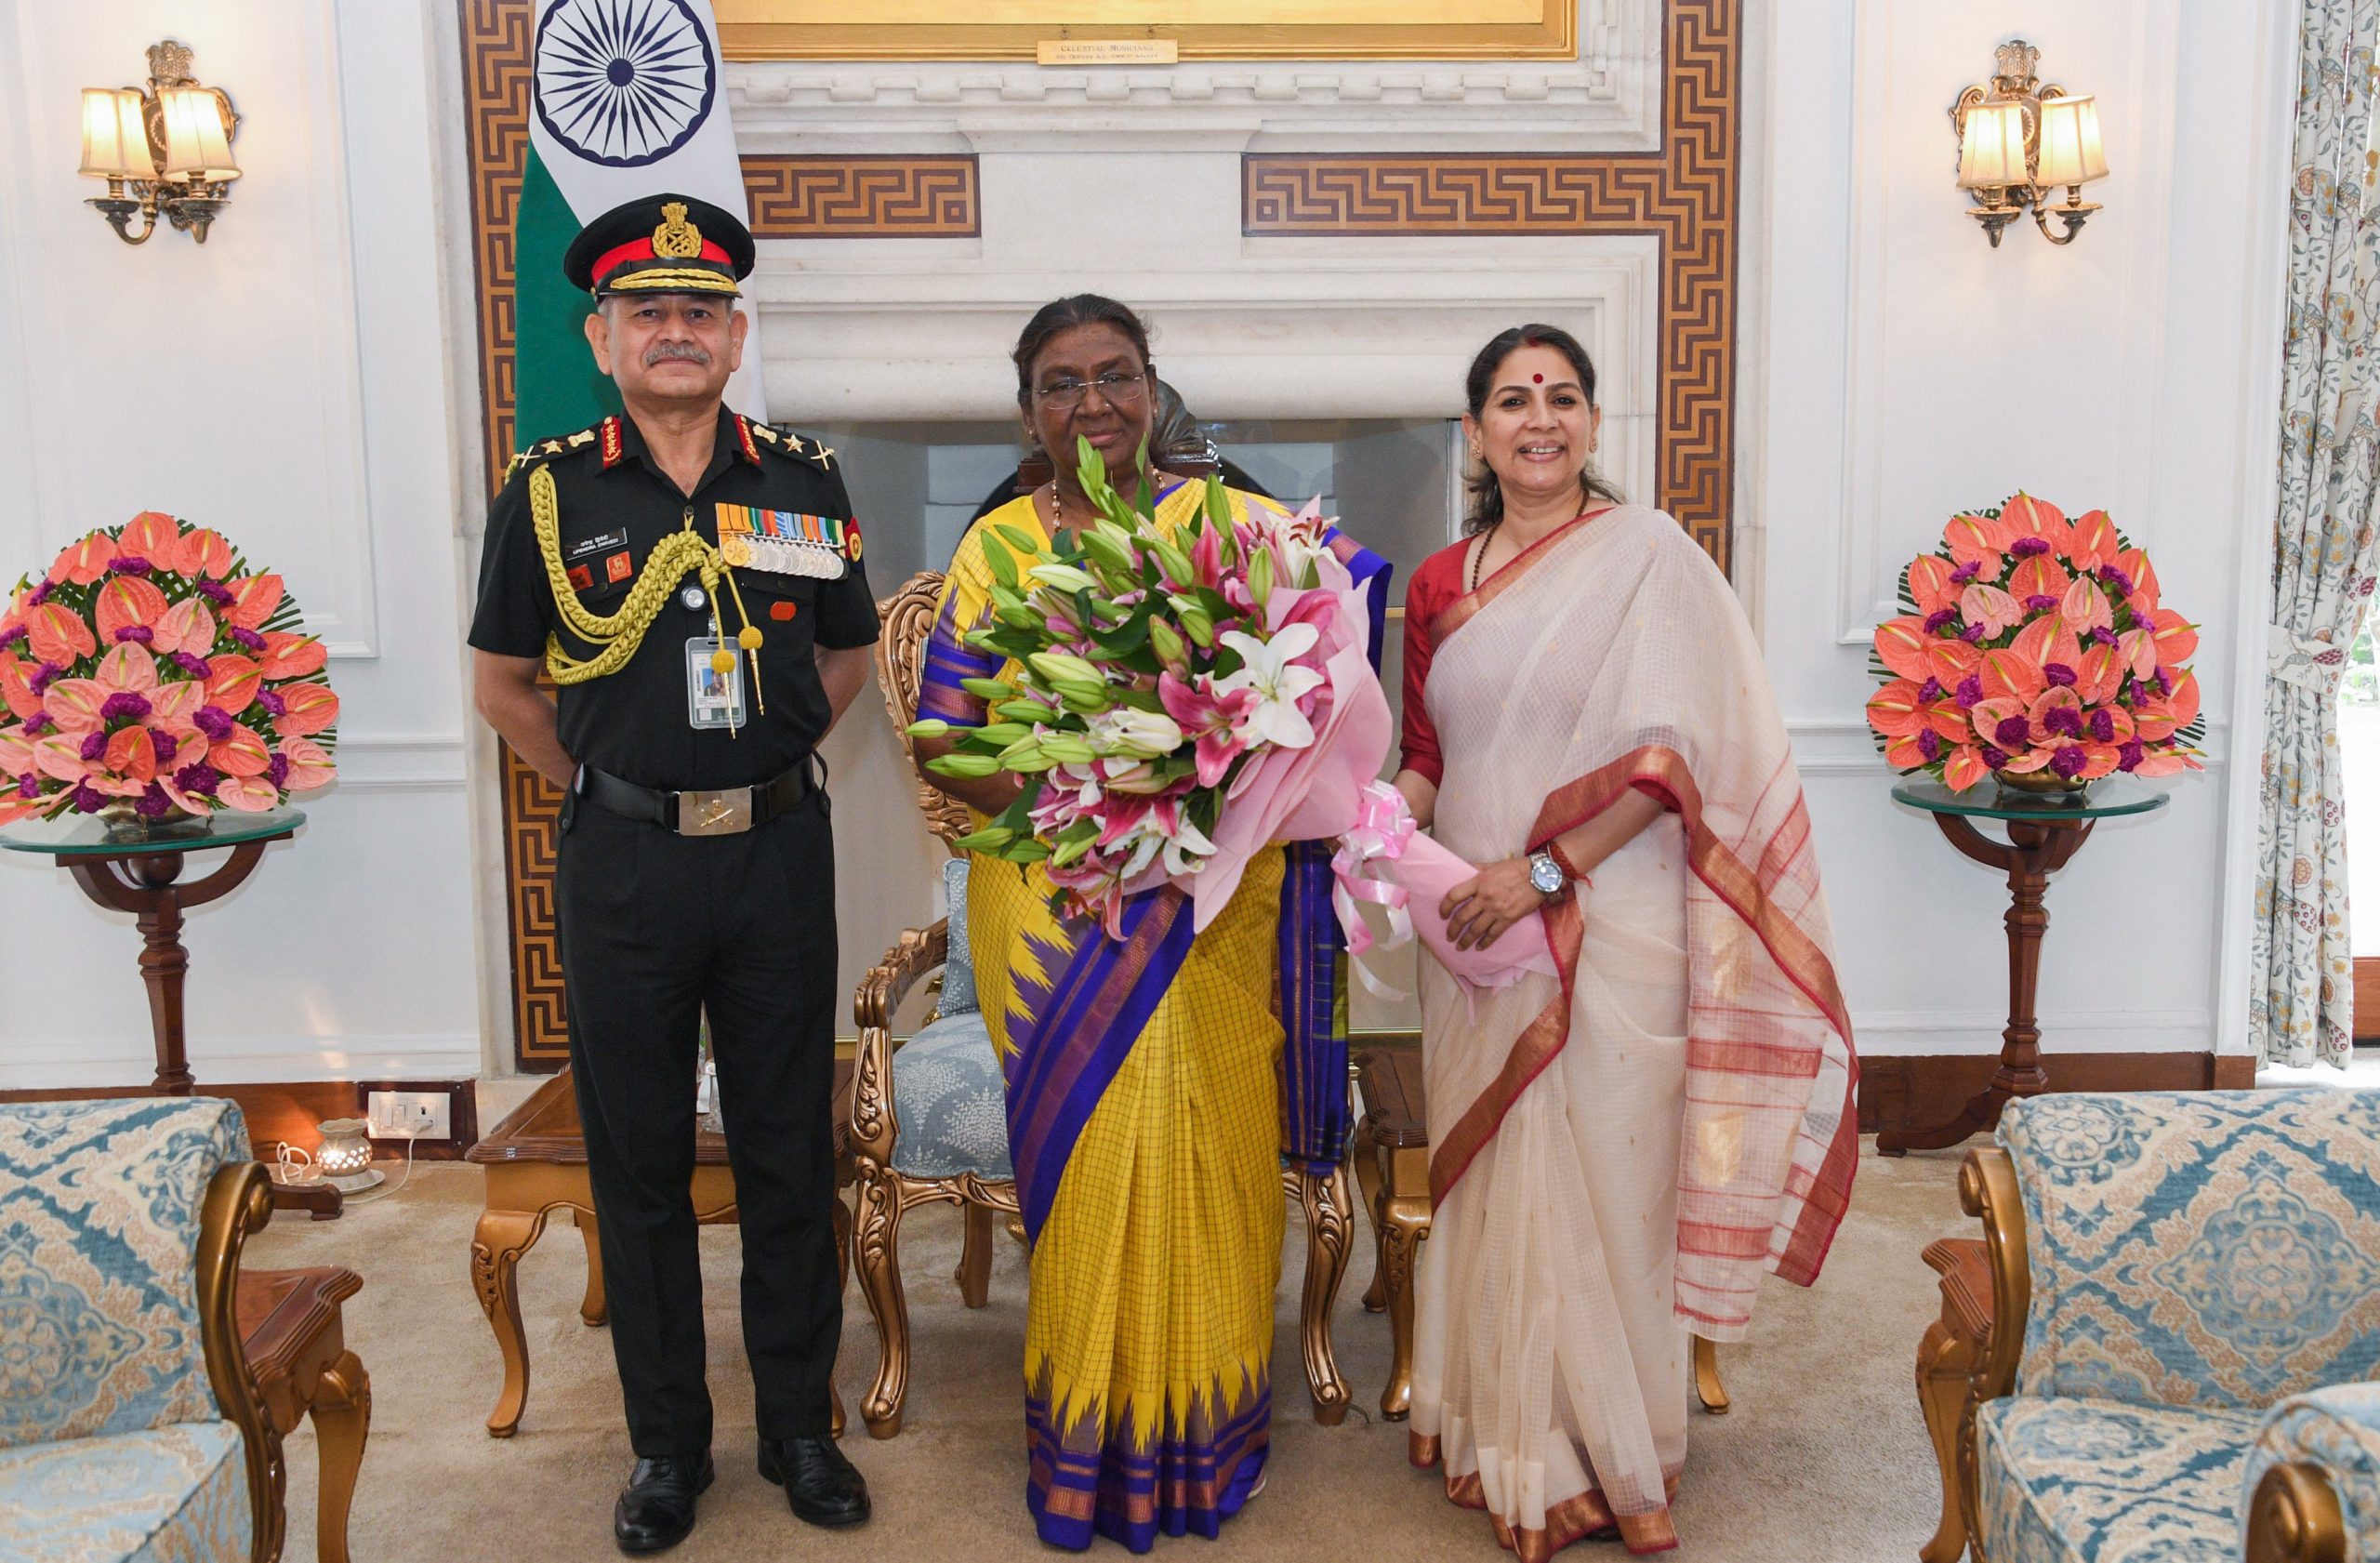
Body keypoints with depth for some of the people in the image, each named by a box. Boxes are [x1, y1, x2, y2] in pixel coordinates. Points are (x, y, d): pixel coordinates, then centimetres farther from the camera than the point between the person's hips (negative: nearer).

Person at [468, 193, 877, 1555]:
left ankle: (799, 1425, 26)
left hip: (779, 853, 1)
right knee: (640, 1161, 9)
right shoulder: (550, 492, -1)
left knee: (791, 1153, 9)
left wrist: (762, 766, 11)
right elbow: (504, 682, 9)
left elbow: (850, 654, 15)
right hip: (623, 865, -1)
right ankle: (668, 1444, 25)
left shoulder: (805, 480, 3)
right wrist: (606, 785, 7)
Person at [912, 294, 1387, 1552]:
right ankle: (1090, 1446, 22)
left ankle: (1205, 1431, 25)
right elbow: (941, 739, 3)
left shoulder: (1224, 523, 4)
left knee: (1211, 1153, 5)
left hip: (1213, 903, 0)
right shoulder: (996, 548, 6)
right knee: (1081, 1155, 4)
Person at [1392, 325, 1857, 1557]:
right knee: (1490, 1178, 10)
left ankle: (1607, 1461, 21)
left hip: (1608, 926, -4)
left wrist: (1542, 869, -17)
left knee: (1598, 1177, 3)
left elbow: (1672, 756, -11)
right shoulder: (1440, 585, 11)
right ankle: (1503, 1438, 28)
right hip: (1477, 928, 4)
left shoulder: (1647, 554, -4)